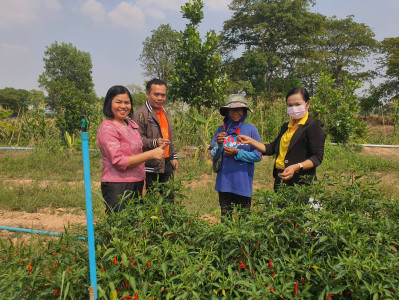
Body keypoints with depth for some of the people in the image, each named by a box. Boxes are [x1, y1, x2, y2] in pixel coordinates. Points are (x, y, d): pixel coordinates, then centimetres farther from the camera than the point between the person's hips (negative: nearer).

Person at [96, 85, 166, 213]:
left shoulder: (131, 124, 12)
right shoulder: (107, 128, -11)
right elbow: (119, 162, -17)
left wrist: (142, 184, 16)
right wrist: (151, 154, -18)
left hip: (136, 184, 7)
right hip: (117, 187, -7)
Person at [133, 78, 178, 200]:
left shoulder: (165, 112, 18)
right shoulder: (140, 113, -10)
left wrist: (173, 156, 21)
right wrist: (155, 142, -31)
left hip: (166, 162, 8)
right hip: (150, 165, -8)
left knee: (169, 197, 12)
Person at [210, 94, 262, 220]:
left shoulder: (251, 130, -5)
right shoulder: (222, 129, 2)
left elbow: (258, 156, -6)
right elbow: (214, 155, 2)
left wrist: (237, 153, -16)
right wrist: (219, 144, -18)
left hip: (243, 183, -2)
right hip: (224, 181, 2)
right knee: (225, 217, 16)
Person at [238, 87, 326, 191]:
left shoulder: (314, 126, -4)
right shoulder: (286, 127, 20)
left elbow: (317, 157, -11)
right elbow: (272, 148, 22)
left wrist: (297, 167, -26)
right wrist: (250, 141, 13)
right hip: (280, 180, 7)